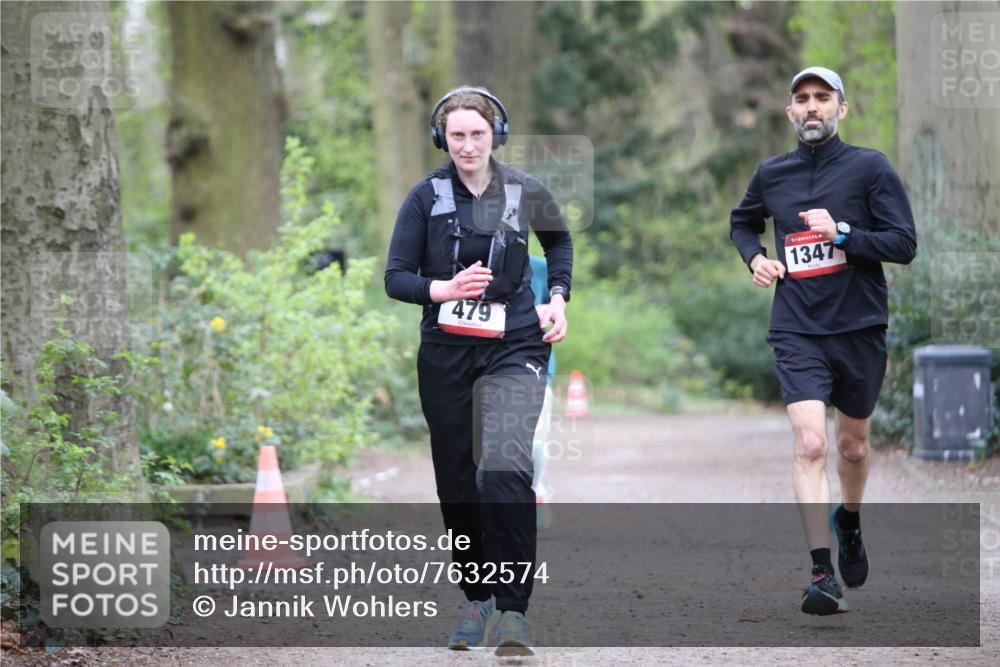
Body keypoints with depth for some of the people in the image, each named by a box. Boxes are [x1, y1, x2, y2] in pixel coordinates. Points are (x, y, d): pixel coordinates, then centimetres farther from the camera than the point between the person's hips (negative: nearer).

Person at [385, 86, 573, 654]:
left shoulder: (526, 192, 2)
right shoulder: (427, 197, -1)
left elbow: (559, 240, 24)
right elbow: (396, 277, -1)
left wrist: (558, 298, 11)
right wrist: (443, 289, -19)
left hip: (513, 350, -2)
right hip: (446, 354, 2)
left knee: (506, 472, -21)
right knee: (456, 483, 7)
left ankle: (512, 611, -19)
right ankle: (477, 601, 25)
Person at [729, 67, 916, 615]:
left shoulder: (870, 168, -4)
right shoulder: (771, 174, 6)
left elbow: (904, 244, -10)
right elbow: (742, 221, 26)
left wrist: (842, 232, -21)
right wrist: (754, 257, 7)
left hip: (860, 328, 0)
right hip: (798, 332, 0)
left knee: (853, 445, 16)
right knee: (810, 445, -17)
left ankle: (849, 522, 48)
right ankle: (822, 575, -19)